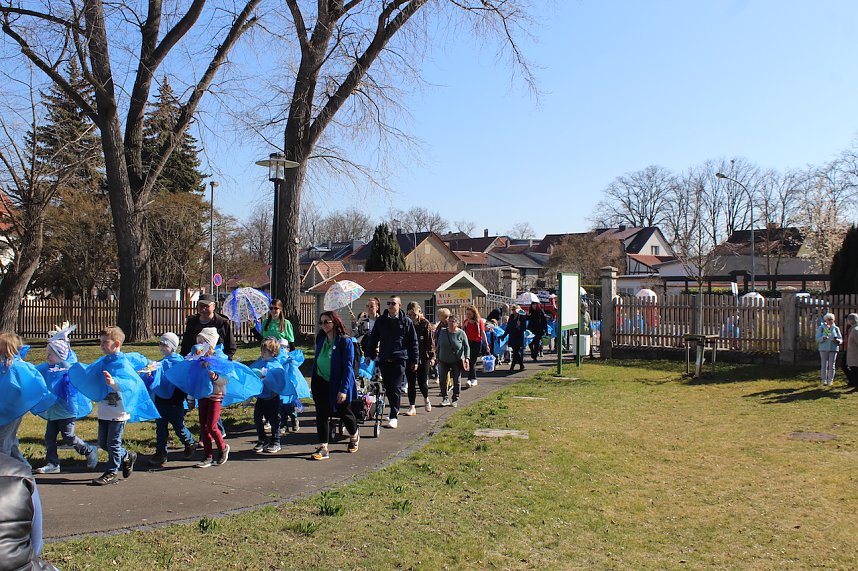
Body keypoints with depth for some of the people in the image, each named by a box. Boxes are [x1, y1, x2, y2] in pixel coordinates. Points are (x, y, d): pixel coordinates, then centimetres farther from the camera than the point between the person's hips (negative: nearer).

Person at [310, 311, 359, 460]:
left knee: (344, 412, 14)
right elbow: (316, 360, 12)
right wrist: (313, 383, 8)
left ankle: (354, 436, 41)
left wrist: (343, 389, -21)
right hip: (321, 383, 4)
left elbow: (348, 367, -17)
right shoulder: (321, 339, 3)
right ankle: (323, 448, 6)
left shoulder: (345, 341, -15)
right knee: (321, 414, 1)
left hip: (338, 384, -4)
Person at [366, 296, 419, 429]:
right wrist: (369, 354, 6)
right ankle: (395, 410, 28)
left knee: (396, 388, -8)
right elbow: (373, 339, 13)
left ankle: (393, 417, -7)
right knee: (388, 388, 10)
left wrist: (414, 360, 3)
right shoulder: (381, 321, 8)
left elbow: (413, 342, 5)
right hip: (384, 359, 4)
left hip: (399, 359, -4)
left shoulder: (406, 321, 1)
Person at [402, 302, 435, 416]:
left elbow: (431, 341, -4)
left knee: (422, 383, 0)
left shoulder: (426, 324, -3)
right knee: (411, 383, 5)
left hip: (423, 358, -2)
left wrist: (432, 356, -10)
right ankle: (412, 407, 12)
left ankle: (426, 399, 31)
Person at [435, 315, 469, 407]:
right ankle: (445, 398, 10)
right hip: (444, 361, 3)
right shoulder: (442, 332, 2)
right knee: (442, 380, -2)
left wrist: (467, 358, -14)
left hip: (457, 361, -2)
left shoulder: (461, 333, -7)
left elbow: (467, 346, -4)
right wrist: (438, 357, 11)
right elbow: (439, 346, 11)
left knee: (456, 381, 4)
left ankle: (455, 399, 17)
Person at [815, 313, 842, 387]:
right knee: (824, 365, 2)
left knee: (831, 366, -1)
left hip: (833, 349, 1)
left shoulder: (836, 328, 7)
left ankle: (830, 381, 7)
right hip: (824, 349, -1)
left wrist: (837, 340, -16)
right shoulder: (821, 328, 3)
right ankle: (824, 381, 8)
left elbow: (841, 339, 8)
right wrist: (823, 338, -23)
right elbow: (817, 339, -3)